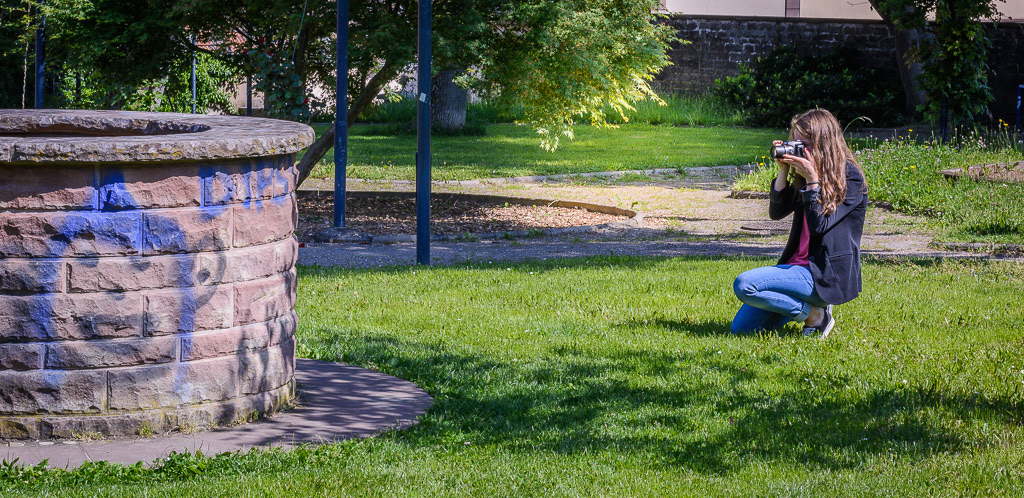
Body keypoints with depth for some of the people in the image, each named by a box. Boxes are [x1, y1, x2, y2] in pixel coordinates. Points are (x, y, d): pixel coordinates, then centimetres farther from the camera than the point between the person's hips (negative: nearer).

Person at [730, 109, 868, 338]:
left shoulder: (850, 178, -10)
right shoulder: (804, 175, 13)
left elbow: (819, 225, -17)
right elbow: (777, 212, 11)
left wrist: (812, 179, -19)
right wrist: (783, 171, 1)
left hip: (827, 276, -8)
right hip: (799, 265, 8)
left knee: (744, 285, -26)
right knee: (741, 328, -1)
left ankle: (814, 315, -10)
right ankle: (807, 308, 13)